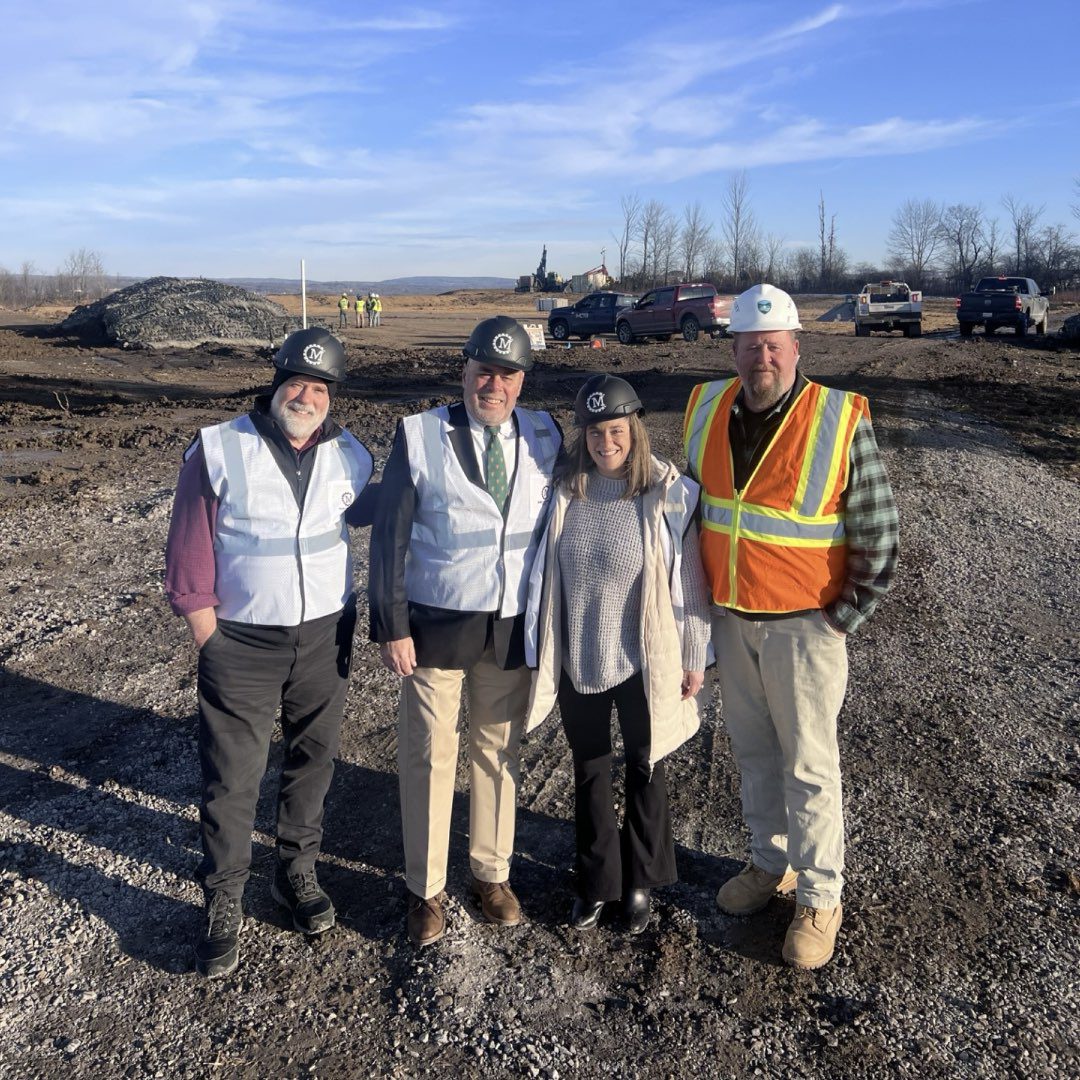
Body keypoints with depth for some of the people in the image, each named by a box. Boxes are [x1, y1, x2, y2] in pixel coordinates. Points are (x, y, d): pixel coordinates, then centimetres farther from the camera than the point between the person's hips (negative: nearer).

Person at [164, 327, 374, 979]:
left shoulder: (349, 456, 1)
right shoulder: (219, 450, -9)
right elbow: (190, 552, -7)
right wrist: (210, 641, -8)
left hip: (325, 635, 3)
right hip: (242, 644, -3)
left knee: (314, 760, 15)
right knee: (232, 778, 3)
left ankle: (298, 871, 36)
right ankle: (224, 902, 21)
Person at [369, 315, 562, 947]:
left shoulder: (545, 437, 2)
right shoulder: (420, 436, -7)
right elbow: (391, 536, -6)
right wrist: (392, 627, -10)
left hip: (513, 627, 3)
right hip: (437, 623, -2)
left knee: (500, 752, 15)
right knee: (429, 757, 8)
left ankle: (493, 873, 35)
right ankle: (426, 889, 26)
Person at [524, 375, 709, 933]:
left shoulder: (670, 494, -13)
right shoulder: (563, 490, -6)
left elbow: (690, 583, -7)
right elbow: (545, 574, 3)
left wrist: (694, 659, -4)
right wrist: (542, 652, 7)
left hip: (644, 663, -2)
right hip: (577, 661, 3)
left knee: (645, 769, 16)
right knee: (589, 771, 17)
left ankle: (641, 881, 38)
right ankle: (595, 881, 37)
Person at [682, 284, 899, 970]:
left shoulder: (841, 422, -14)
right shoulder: (707, 410, 1)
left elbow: (879, 537, -9)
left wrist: (841, 622, -10)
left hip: (803, 624, -5)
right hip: (730, 618, 5)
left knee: (809, 765, 6)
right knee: (753, 751, 18)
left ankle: (820, 899, 23)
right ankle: (771, 863, 38)